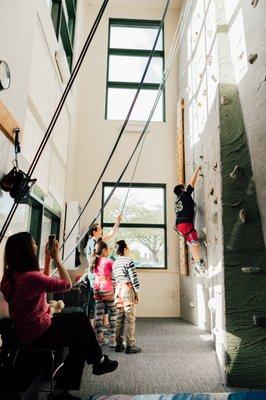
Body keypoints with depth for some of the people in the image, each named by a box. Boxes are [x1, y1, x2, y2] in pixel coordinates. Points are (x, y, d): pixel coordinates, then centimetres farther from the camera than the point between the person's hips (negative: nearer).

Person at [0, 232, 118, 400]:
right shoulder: (31, 277, -29)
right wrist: (57, 258, -13)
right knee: (82, 320, 8)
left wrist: (48, 258, 9)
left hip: (24, 332, 9)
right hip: (39, 334, -9)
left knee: (79, 336, 15)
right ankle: (99, 361, 30)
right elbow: (67, 284, -19)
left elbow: (45, 280, 15)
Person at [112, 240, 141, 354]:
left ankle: (119, 344, 16)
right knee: (130, 319, -2)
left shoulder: (114, 263, 13)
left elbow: (113, 280, 13)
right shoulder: (128, 261, -7)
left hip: (118, 290, 7)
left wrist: (116, 292, 18)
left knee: (119, 318, 11)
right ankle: (130, 346, 1)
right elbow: (134, 278, -11)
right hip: (128, 289, -7)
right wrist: (137, 292, -5)